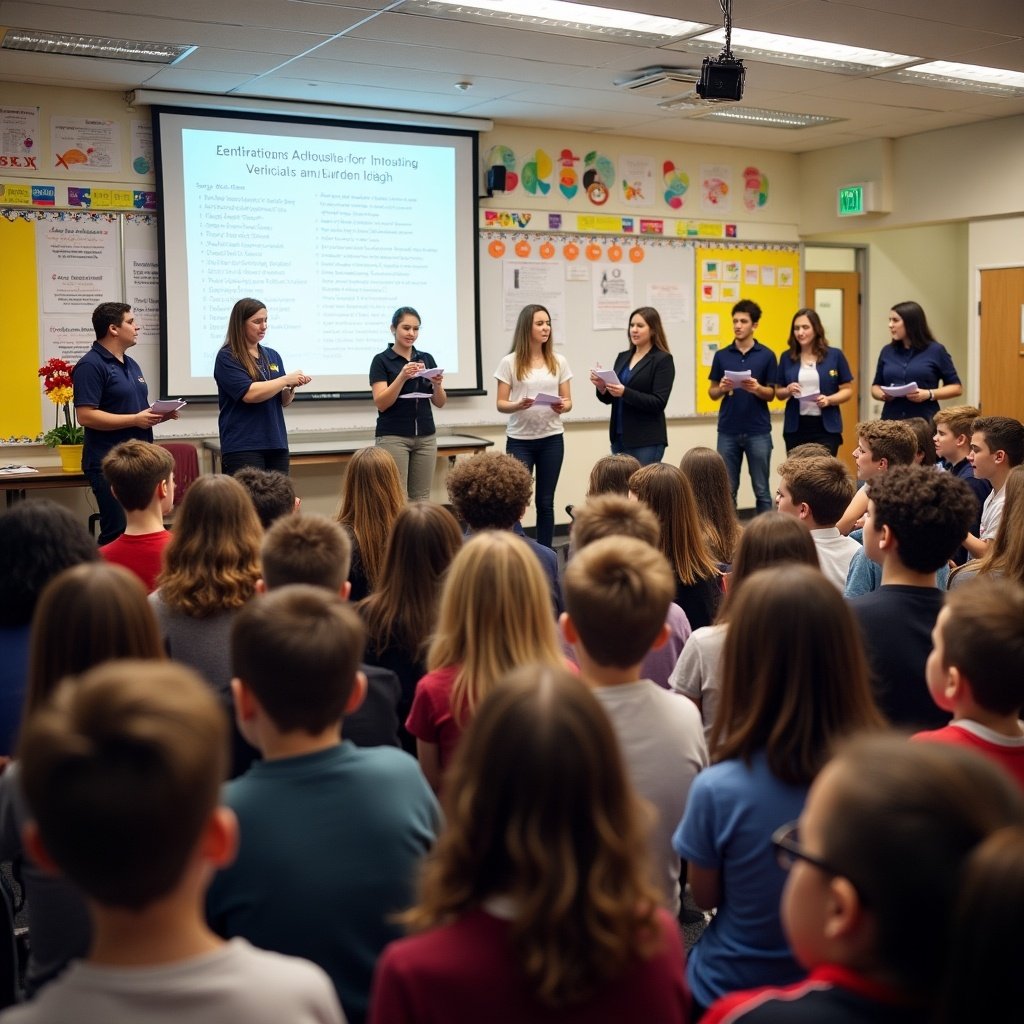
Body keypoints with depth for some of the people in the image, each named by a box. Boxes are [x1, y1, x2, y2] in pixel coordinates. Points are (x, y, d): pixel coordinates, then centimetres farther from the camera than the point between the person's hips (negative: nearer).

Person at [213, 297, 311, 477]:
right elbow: (249, 394, -16)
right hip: (243, 447, -6)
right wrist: (286, 379, -10)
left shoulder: (272, 356, 15)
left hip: (276, 444, 6)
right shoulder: (227, 357, -3)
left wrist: (292, 387, -5)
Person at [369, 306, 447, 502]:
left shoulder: (427, 359, 10)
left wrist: (437, 384, -14)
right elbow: (381, 403, -14)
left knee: (421, 497, 6)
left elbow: (440, 403, 7)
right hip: (393, 436, -5)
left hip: (425, 436, 5)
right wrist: (402, 377, -25)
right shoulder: (381, 360, -4)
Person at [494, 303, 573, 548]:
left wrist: (563, 407, -16)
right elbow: (500, 404, -3)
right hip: (520, 440, -3)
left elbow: (568, 401, 7)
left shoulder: (559, 361, 6)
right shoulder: (510, 362, -2)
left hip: (552, 439, 3)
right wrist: (517, 406, -24)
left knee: (546, 501, 8)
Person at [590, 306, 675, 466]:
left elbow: (659, 402, -14)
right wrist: (602, 387, -8)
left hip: (647, 441, -6)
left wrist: (625, 393, -25)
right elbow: (609, 399, 15)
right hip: (619, 438, 6)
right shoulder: (622, 357, 13)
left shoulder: (663, 360, -5)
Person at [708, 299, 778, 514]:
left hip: (758, 431, -2)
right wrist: (722, 388, -14)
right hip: (728, 431, 2)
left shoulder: (767, 355, 0)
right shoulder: (721, 355, 5)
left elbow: (770, 394, 1)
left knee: (761, 490, 3)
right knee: (727, 490, 6)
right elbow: (712, 393, 8)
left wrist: (757, 388, -19)